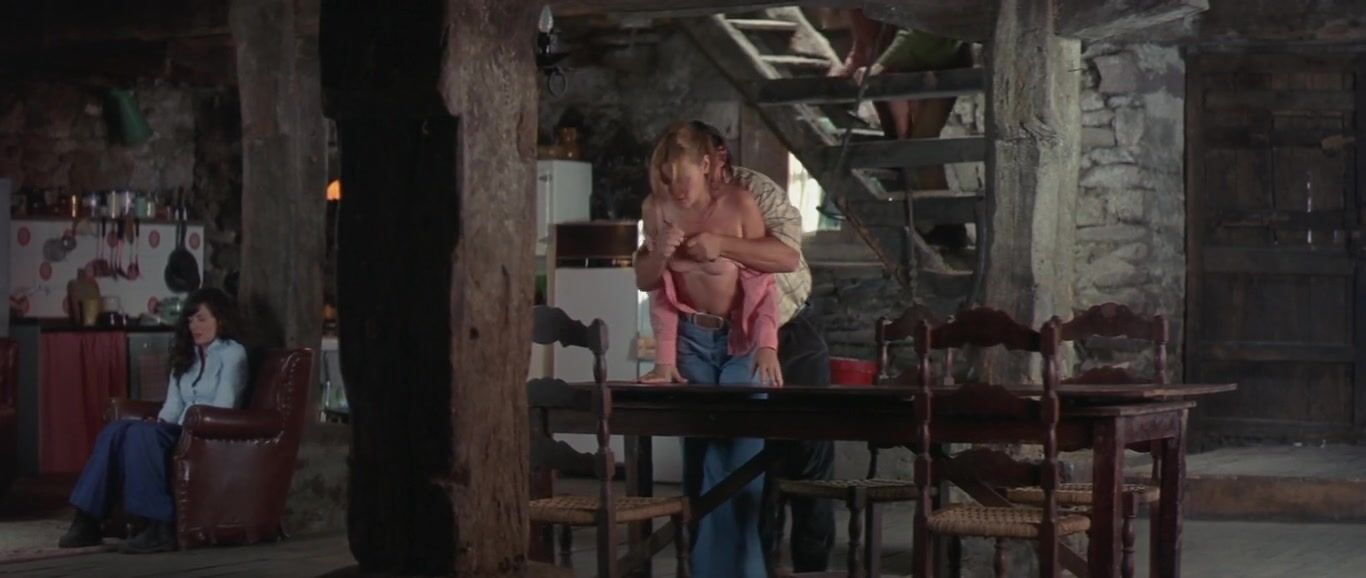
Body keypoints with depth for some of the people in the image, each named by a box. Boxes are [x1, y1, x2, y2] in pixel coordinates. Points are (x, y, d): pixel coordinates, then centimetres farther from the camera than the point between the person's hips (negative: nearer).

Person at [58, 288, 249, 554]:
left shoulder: (232, 353, 4)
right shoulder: (186, 355, 25)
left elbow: (223, 408, -8)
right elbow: (174, 404, 17)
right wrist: (160, 422, -5)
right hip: (179, 431, 6)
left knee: (140, 432, -32)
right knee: (115, 430, -21)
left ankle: (159, 528, -38)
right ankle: (87, 520, -28)